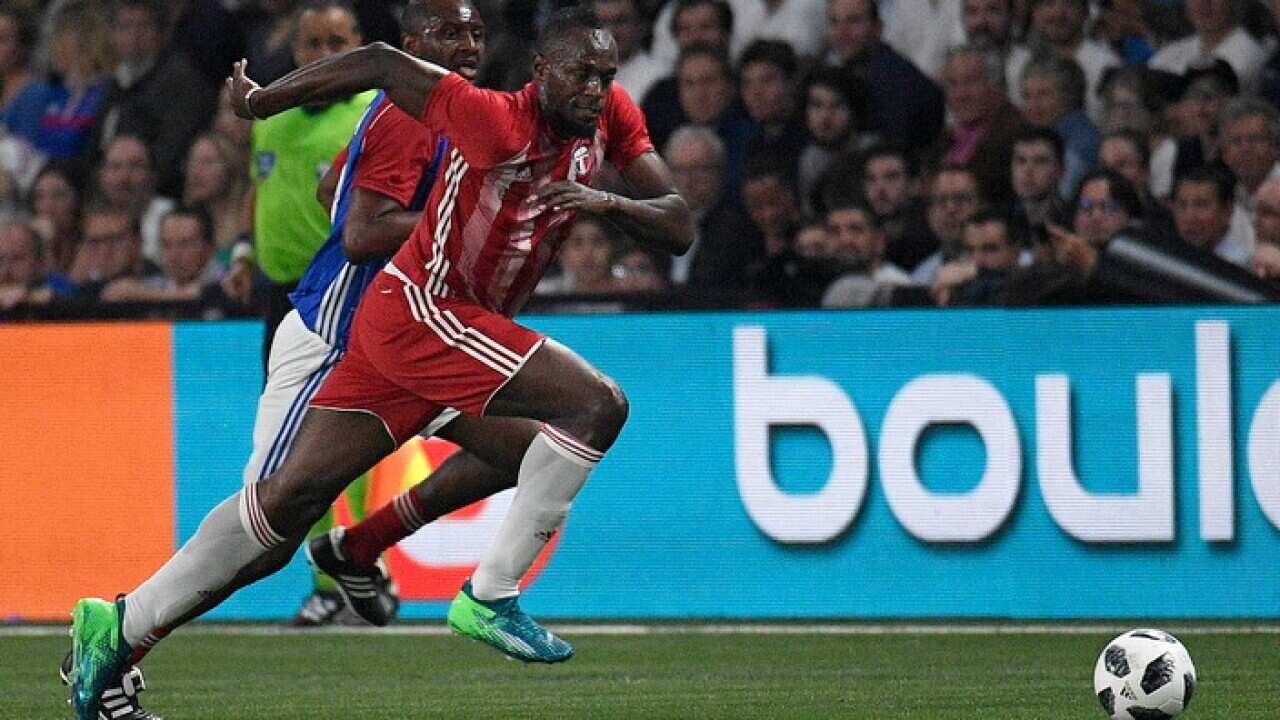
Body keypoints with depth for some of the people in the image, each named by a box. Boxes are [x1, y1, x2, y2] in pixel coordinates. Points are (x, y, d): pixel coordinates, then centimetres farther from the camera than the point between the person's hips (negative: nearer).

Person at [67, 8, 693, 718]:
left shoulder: (610, 117, 2)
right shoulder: (497, 120, -20)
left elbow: (679, 228, 3)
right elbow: (381, 65, -10)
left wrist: (607, 202, -17)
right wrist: (261, 101, 0)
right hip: (420, 308, -8)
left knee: (291, 496, 8)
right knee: (598, 405, -18)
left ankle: (123, 625, 13)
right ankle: (490, 598, -14)